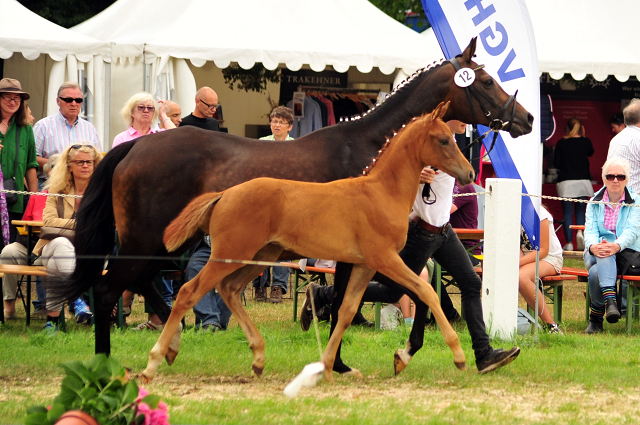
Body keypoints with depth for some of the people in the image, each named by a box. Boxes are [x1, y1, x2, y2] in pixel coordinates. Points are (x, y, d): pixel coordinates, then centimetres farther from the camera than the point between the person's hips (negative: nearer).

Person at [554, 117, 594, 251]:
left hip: (566, 181, -1)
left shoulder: (561, 143, -3)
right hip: (583, 180, 1)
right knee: (580, 211, 10)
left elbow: (557, 164, -1)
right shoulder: (585, 142, 1)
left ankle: (568, 242, -5)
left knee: (567, 212, 2)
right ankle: (581, 232, -18)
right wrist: (583, 137, 23)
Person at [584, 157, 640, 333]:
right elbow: (590, 230, 0)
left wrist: (617, 246, -33)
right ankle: (610, 299, -54)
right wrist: (593, 246, -26)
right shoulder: (595, 202, 14)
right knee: (603, 255, -38)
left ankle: (596, 318, -28)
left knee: (596, 272, -34)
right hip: (597, 254, 2)